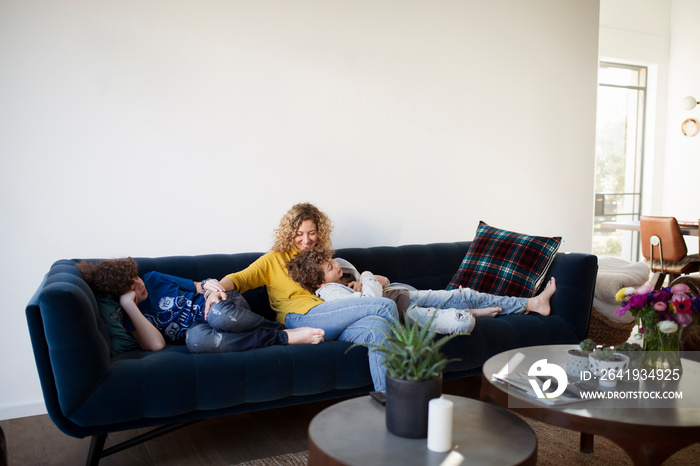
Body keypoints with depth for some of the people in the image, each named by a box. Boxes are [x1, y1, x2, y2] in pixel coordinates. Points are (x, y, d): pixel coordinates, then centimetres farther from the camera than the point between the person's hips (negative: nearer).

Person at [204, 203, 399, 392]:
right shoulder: (274, 259, 16)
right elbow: (240, 278, 3)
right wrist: (219, 287, -20)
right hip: (299, 318, -5)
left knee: (377, 325, -31)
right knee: (386, 306, -18)